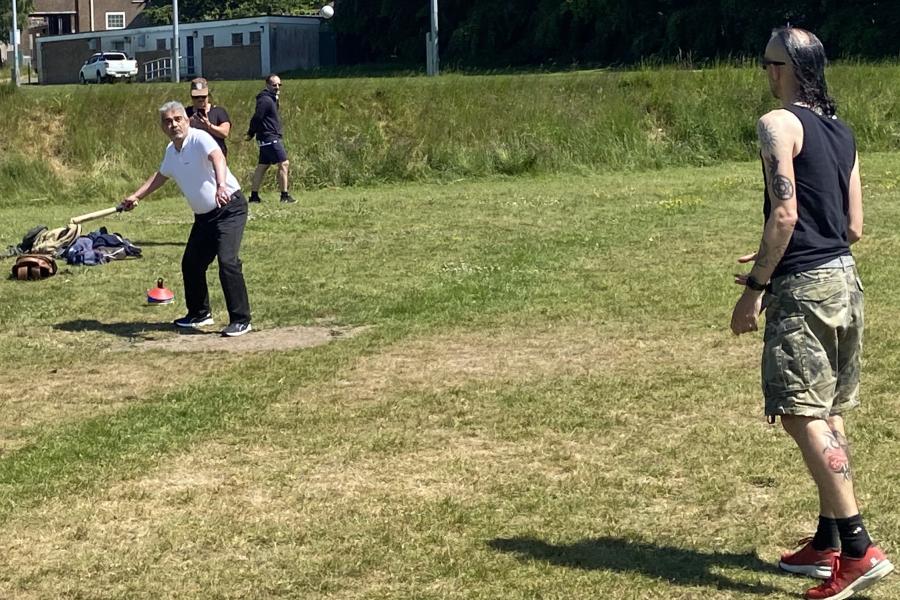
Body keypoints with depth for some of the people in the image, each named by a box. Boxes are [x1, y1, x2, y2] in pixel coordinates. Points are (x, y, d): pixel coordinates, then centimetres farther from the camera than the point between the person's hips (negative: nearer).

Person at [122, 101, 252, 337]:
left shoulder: (199, 139, -17)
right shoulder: (171, 151, 9)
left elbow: (218, 159, -39)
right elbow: (161, 175, 30)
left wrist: (221, 186, -58)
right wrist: (136, 196, 29)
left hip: (229, 208, -9)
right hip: (204, 216, 9)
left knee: (227, 261, -21)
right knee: (191, 264, 12)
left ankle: (240, 320, -14)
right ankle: (200, 314, 31)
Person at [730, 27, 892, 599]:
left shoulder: (779, 124, -10)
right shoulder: (841, 130, 14)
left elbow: (785, 214, -19)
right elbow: (854, 226, 15)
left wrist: (755, 286, -13)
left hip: (803, 288, -9)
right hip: (845, 279, 9)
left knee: (803, 416, -8)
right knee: (828, 415, 15)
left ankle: (859, 548, -12)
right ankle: (828, 542, 22)